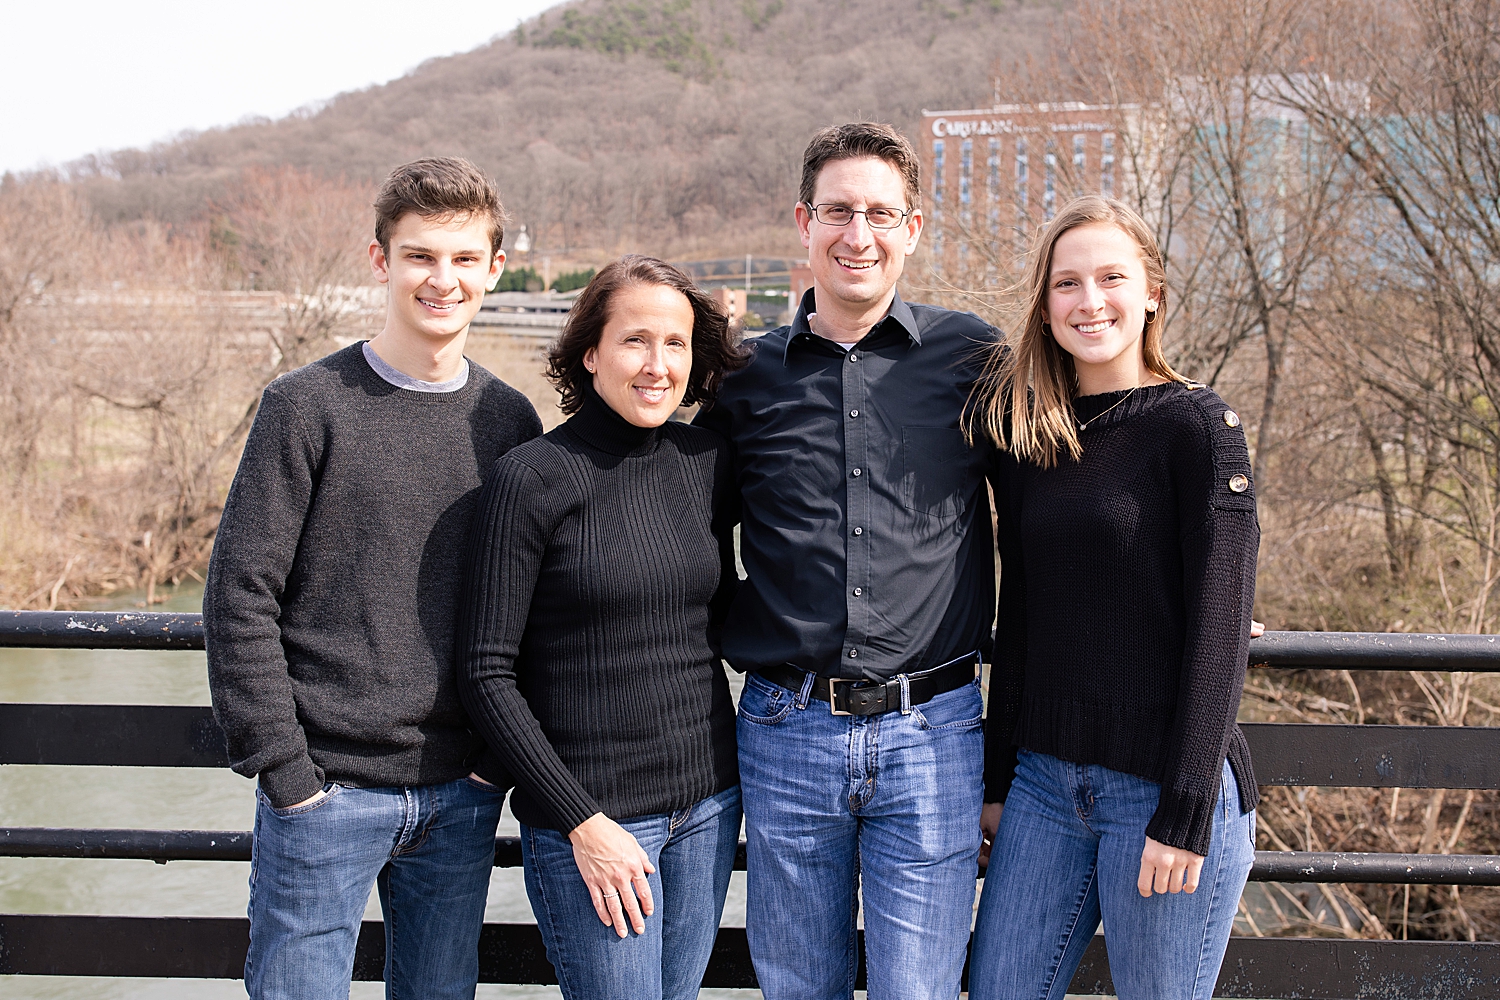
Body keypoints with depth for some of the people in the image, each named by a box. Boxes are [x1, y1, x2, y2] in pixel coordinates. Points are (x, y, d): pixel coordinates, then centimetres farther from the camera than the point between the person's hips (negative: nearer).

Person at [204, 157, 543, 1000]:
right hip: (326, 789, -3)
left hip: (462, 798, 4)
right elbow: (241, 594, -7)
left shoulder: (510, 420, 6)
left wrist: (501, 758, 1)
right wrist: (284, 769, -11)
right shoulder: (309, 406, -5)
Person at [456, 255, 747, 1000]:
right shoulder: (532, 478, -11)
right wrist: (580, 820, -12)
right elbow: (486, 673, -10)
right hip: (589, 812, -5)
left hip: (708, 802, 5)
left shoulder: (705, 462, 3)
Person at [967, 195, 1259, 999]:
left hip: (1163, 783, -5)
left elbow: (1219, 631, -11)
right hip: (1044, 778, 5)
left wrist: (1185, 814, -15)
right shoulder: (1021, 435, 8)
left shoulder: (1195, 426, -8)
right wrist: (997, 779, 11)